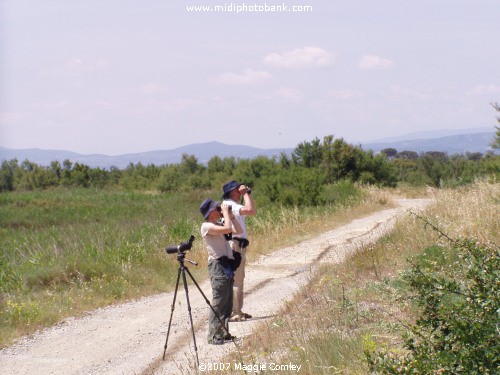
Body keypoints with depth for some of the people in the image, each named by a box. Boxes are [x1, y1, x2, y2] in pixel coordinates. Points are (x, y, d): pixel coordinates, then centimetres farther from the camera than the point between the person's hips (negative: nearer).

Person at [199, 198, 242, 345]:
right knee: (218, 302, -10)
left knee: (227, 302, 11)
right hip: (218, 265, -10)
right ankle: (213, 336, -8)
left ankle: (223, 333, 17)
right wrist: (226, 213, -11)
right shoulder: (207, 226, -11)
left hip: (227, 265, 10)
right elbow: (228, 229, -24)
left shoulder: (219, 225, 17)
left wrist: (231, 215, 11)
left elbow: (238, 230, 17)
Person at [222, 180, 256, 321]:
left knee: (239, 279, 15)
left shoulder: (234, 205, 19)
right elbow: (250, 210, -28)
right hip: (234, 245, -11)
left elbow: (253, 211, 21)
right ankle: (233, 313, -11)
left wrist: (249, 194, 14)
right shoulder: (229, 204, -14)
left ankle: (237, 311, 20)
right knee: (235, 280, -10)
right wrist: (245, 194, -17)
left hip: (239, 245, 11)